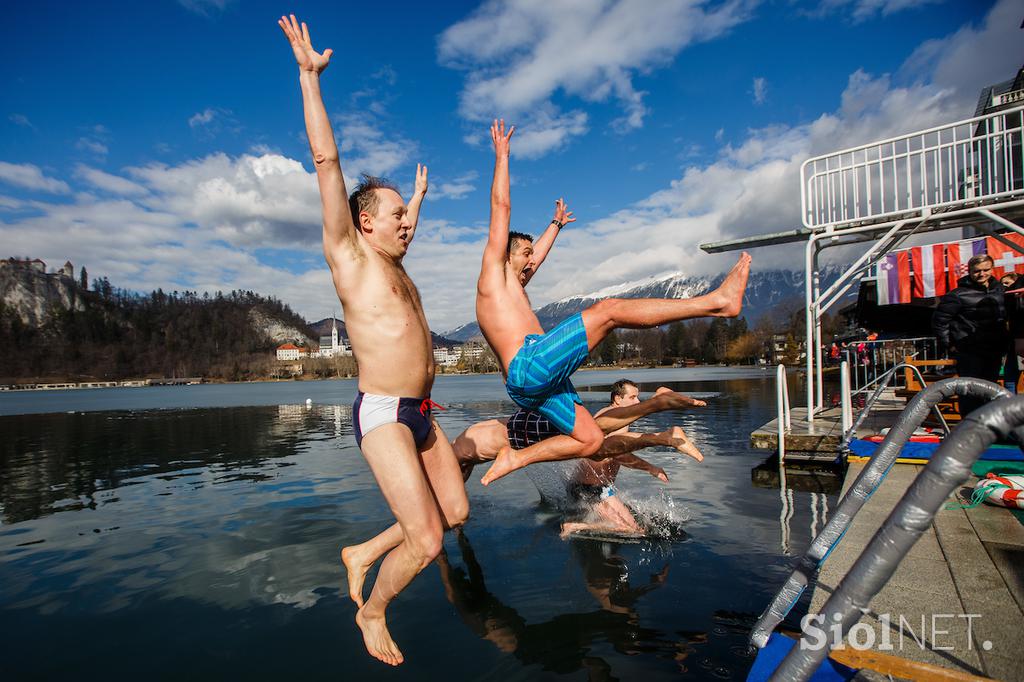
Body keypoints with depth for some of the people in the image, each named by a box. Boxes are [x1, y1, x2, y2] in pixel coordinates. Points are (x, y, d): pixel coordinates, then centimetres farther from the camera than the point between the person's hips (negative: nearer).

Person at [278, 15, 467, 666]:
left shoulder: (392, 261, 16)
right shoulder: (348, 255, -3)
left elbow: (404, 229, 40)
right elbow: (327, 161, -6)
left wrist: (418, 197, 54)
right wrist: (310, 75, -4)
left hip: (421, 412, 9)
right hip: (382, 414, -9)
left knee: (456, 511, 14)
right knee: (427, 542, -9)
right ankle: (372, 612, 21)